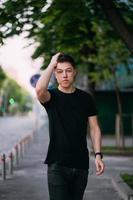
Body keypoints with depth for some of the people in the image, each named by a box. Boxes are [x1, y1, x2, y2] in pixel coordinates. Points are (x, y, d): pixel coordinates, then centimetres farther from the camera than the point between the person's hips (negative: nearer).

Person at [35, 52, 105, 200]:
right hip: (57, 164, -3)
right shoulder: (52, 96, -1)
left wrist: (98, 155, -2)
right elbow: (39, 89, -26)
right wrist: (52, 64, -14)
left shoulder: (86, 98, 7)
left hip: (81, 164, 3)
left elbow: (94, 128, 9)